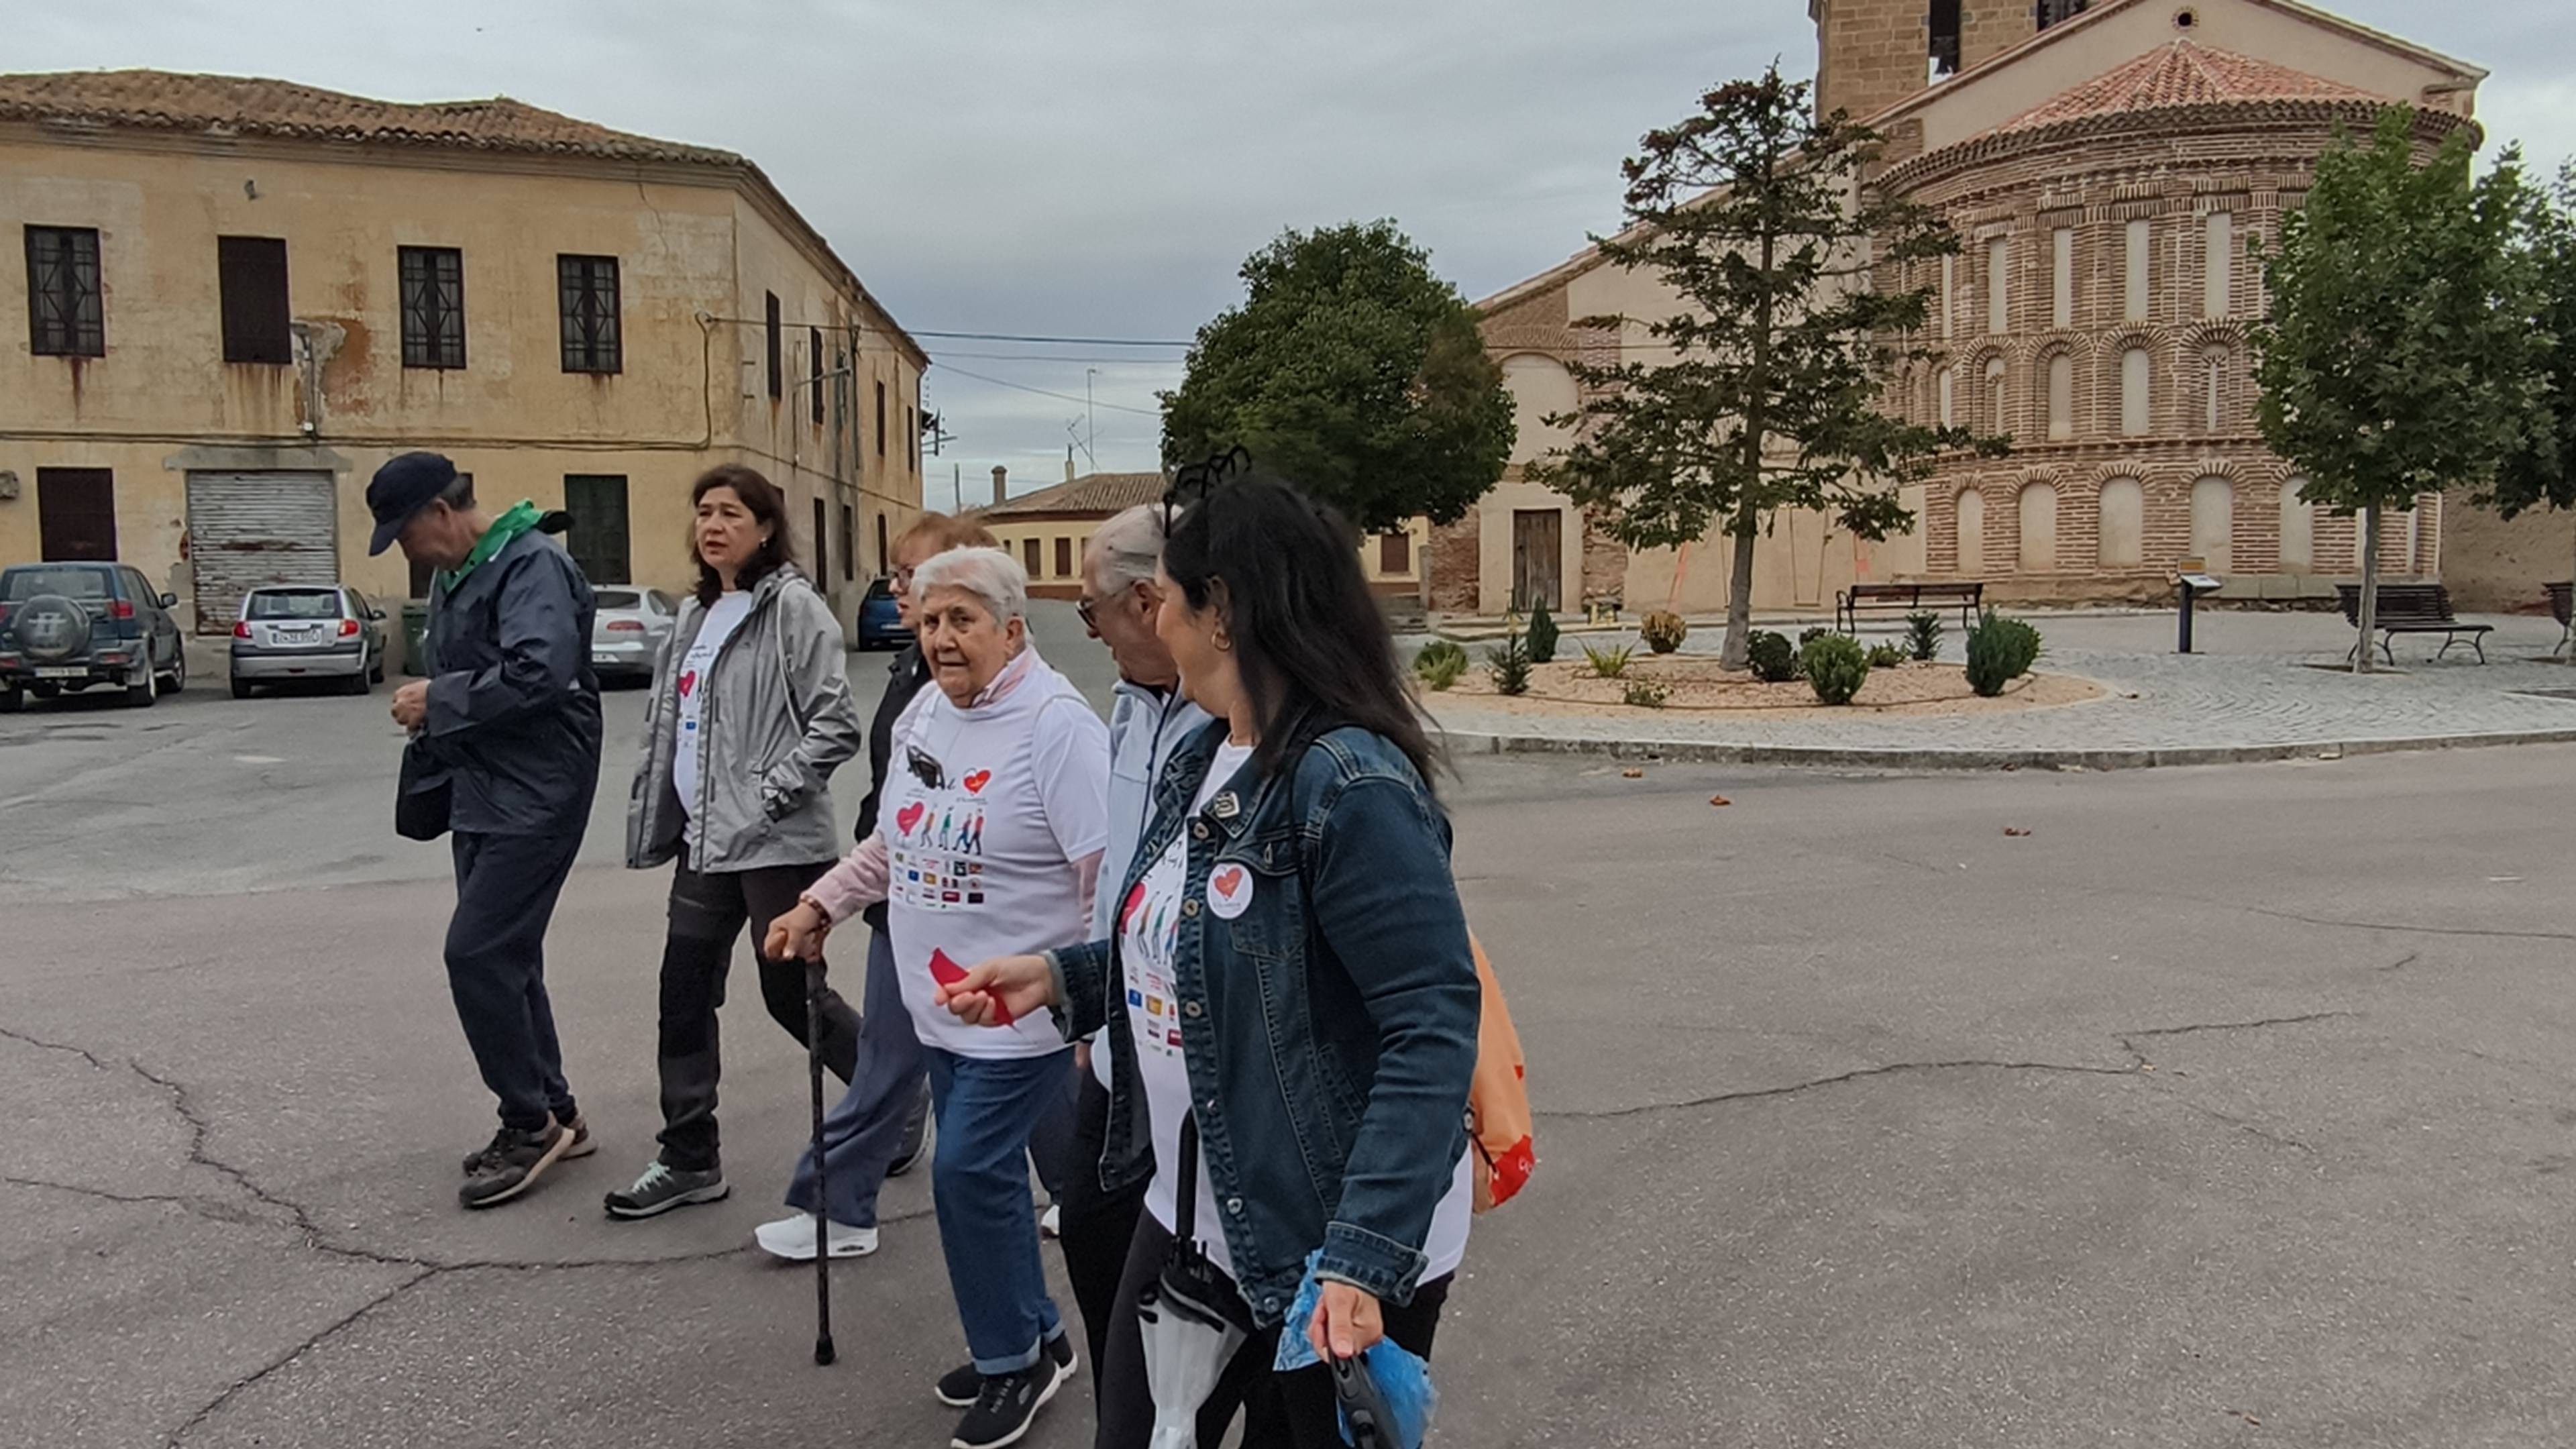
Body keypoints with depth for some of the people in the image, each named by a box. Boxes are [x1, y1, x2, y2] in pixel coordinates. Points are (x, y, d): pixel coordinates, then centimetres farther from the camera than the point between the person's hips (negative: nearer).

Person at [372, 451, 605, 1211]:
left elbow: (541, 673, -28)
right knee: (504, 957, 13)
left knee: (478, 953, -11)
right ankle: (553, 1116, 24)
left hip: (535, 797, -10)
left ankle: (531, 1122, 2)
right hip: (480, 793, 10)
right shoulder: (453, 576, 16)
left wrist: (439, 701, -18)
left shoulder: (533, 566, -15)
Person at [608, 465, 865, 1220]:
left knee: (791, 991, 1)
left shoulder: (794, 607, -10)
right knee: (686, 992, 9)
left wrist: (770, 795, -18)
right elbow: (669, 724, 21)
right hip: (706, 838, 8)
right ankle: (689, 1158, 20)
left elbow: (836, 725, -15)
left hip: (778, 841, -8)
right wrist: (656, 820, 15)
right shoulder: (696, 615, 15)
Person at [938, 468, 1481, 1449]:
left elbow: (1435, 1032, -27)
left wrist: (1363, 1258, -30)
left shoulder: (1352, 787, -25)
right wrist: (1061, 978, 4)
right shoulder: (1200, 761, 4)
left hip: (1336, 1255, -8)